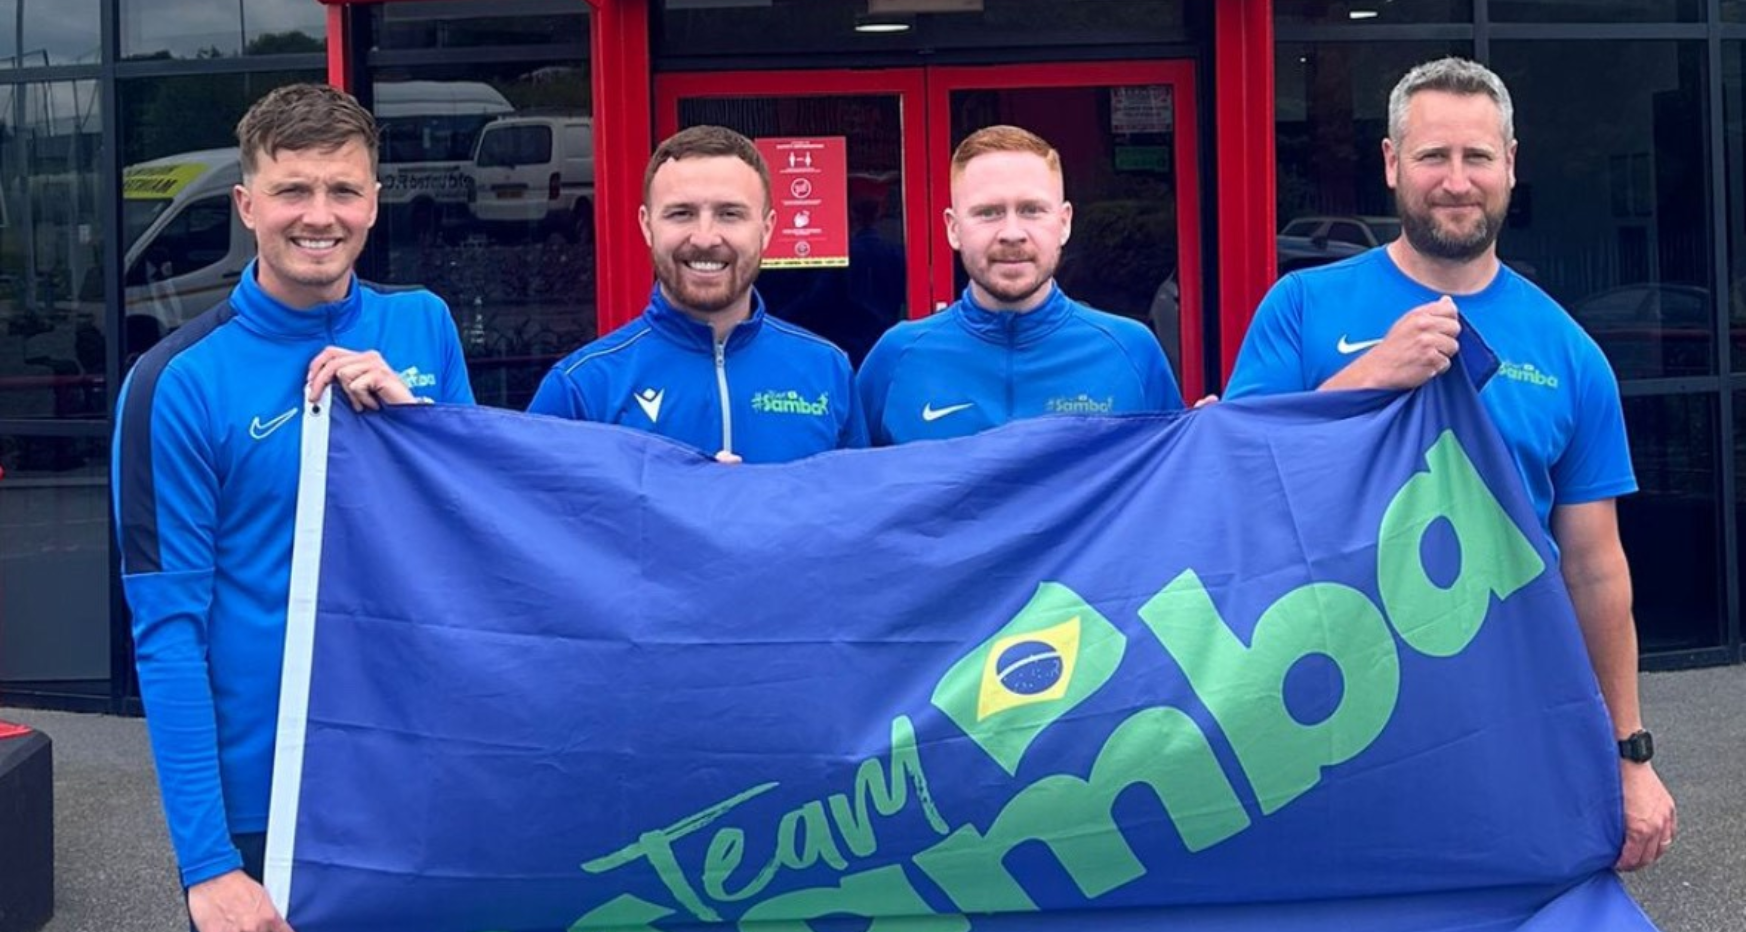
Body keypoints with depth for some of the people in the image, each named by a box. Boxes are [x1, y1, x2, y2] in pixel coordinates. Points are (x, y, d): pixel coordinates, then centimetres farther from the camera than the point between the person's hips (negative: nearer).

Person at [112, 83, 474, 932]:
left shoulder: (424, 327, 1)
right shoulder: (178, 383, -11)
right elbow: (169, 628, -12)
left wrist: (406, 412, -14)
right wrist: (207, 861, -17)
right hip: (263, 802, -3)